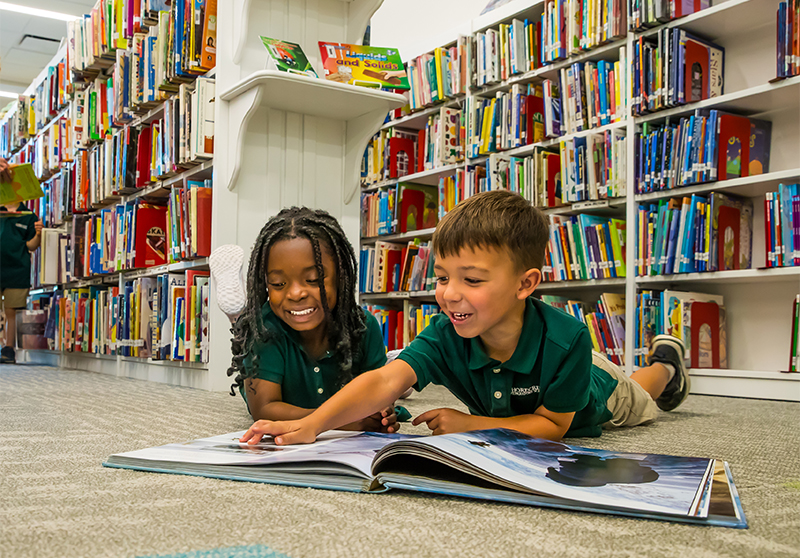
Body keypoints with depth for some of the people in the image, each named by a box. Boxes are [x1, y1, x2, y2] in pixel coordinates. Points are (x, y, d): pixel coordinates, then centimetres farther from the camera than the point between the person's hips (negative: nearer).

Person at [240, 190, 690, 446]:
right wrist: (312, 424, -69)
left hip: (593, 404, -2)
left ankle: (664, 366, 61)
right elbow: (386, 381, -54)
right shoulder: (446, 335, -39)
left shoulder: (565, 339, -47)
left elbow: (552, 426, -37)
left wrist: (469, 425, -48)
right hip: (501, 414, 2)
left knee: (636, 400, 31)